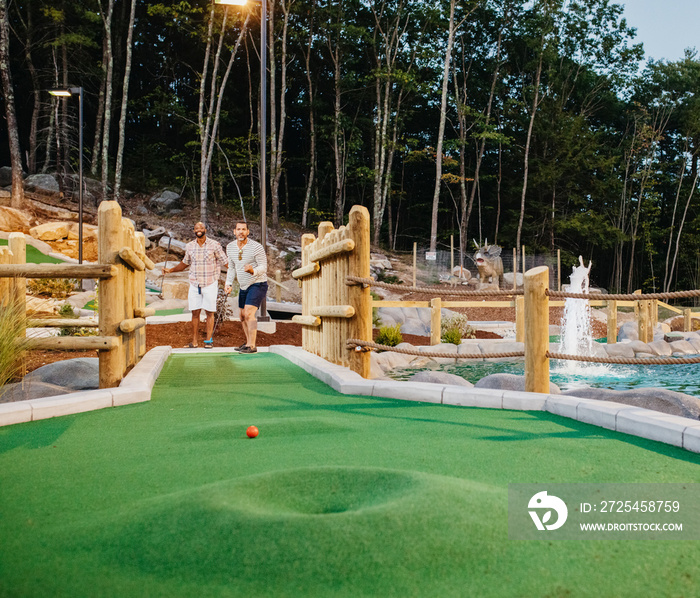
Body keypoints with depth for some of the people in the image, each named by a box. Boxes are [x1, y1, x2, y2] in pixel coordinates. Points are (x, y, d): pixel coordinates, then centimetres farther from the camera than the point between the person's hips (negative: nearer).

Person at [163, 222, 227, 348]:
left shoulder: (215, 245, -4)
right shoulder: (189, 246, 6)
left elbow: (225, 262, 1)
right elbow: (185, 263, 21)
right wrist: (170, 270, 12)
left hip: (210, 284, -3)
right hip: (194, 284, 3)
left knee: (210, 312, 1)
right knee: (195, 312, 2)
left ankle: (208, 340, 7)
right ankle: (194, 341, 8)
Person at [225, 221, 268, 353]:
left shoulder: (256, 247, -18)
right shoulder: (230, 247, 1)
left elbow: (263, 267, -17)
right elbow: (232, 268, 13)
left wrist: (253, 271, -39)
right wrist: (228, 284, 3)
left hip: (258, 284, -7)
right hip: (244, 287, 7)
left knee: (249, 312, -22)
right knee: (243, 316, 14)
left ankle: (252, 346, -22)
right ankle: (248, 342, 31)